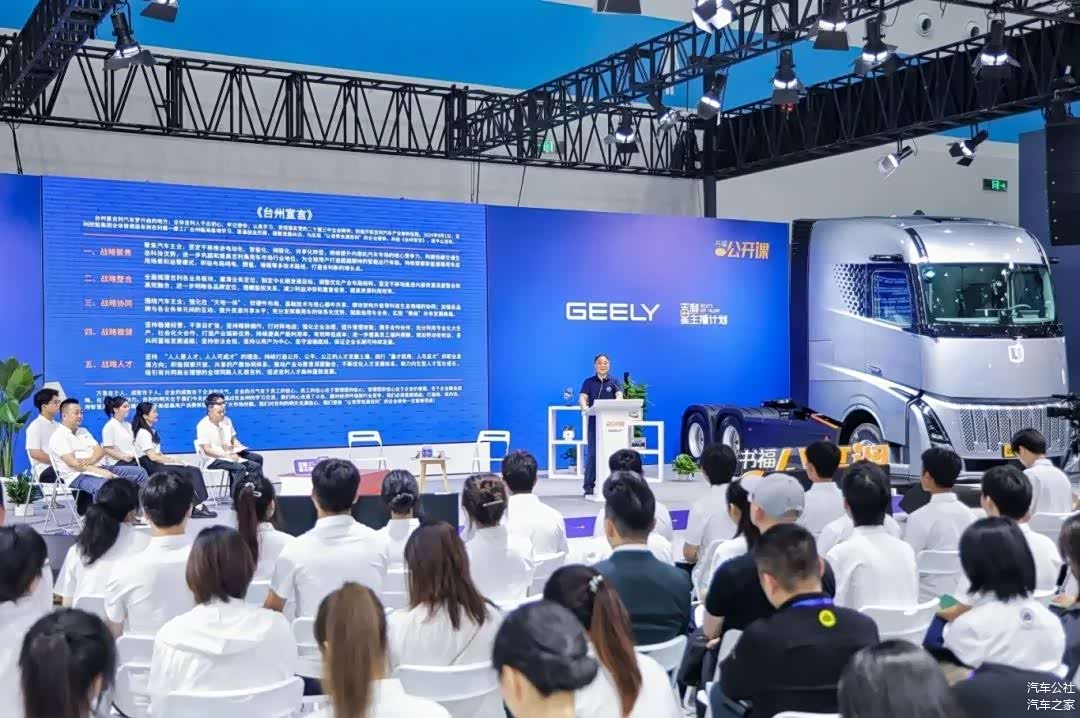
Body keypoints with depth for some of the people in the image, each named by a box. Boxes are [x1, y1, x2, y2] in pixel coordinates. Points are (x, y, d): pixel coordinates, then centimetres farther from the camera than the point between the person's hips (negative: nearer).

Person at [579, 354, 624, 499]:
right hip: (595, 422, -1)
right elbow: (582, 397, -7)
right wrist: (584, 407, -31)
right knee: (592, 453, -4)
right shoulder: (589, 382, 7)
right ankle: (589, 488, -1)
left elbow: (619, 396, -9)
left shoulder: (614, 382, 9)